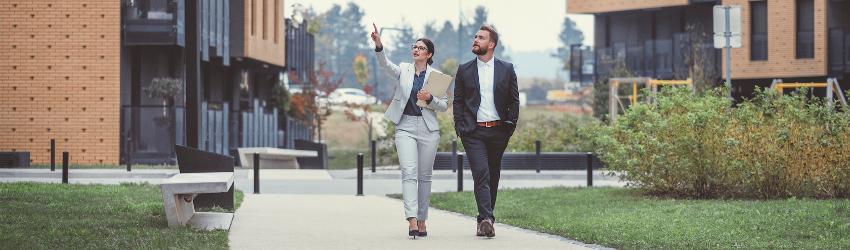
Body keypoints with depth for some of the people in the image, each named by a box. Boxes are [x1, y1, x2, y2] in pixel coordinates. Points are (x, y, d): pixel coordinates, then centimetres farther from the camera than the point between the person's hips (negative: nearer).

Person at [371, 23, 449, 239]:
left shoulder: (436, 76, 5)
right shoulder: (403, 70, 6)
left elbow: (444, 105, 5)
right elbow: (386, 65, -15)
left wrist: (429, 99, -15)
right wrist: (379, 46, -33)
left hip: (428, 128, 1)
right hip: (405, 127, -1)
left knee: (424, 175, 6)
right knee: (409, 172, -14)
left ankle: (422, 220, 16)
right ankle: (412, 220, -24)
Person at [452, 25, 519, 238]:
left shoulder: (506, 69, 6)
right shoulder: (464, 70, 7)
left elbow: (514, 101, 10)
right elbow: (457, 101, 9)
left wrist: (509, 126, 1)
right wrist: (460, 128, -1)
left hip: (498, 131, 2)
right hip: (473, 132, -2)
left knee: (493, 176, 8)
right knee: (481, 173, -15)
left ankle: (485, 220, 18)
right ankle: (487, 220, -24)